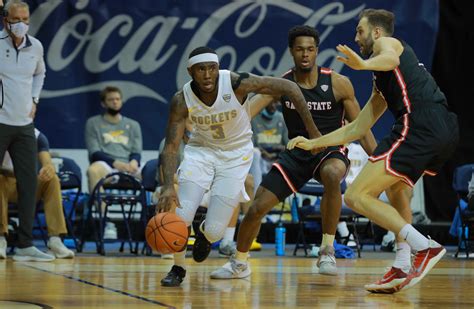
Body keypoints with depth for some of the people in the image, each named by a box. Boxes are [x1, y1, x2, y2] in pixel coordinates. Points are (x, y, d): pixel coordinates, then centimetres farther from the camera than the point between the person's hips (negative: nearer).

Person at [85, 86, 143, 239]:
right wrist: (115, 163, -15)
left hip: (128, 168, 2)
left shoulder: (133, 125, 26)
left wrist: (134, 162, -12)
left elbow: (137, 152, 14)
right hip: (105, 165, -2)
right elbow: (94, 153, 4)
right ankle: (107, 223, -42)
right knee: (94, 169, -39)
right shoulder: (94, 123, 17)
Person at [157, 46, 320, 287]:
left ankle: (205, 235, 33)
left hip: (236, 154, -1)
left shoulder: (237, 83, -27)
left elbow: (289, 88, -19)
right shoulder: (182, 100, -21)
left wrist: (312, 131, -16)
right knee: (181, 215, -20)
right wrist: (167, 187, -38)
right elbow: (170, 147, -21)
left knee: (214, 230, -8)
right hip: (202, 149, 1)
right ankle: (178, 269, 9)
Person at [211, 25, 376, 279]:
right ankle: (239, 263, 26)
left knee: (332, 175, -40)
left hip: (330, 150, -3)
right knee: (257, 207, -2)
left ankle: (328, 250, -26)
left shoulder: (338, 83, -12)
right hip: (296, 153, 3)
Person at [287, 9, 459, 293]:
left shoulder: (387, 42, 11)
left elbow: (391, 58, -17)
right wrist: (313, 143, 42)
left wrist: (364, 64, -38)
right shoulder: (382, 87, 36)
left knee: (357, 196, -10)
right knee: (396, 187, 34)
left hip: (421, 125, -10)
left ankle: (425, 248, -22)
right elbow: (357, 129, 39)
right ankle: (401, 271, 21)